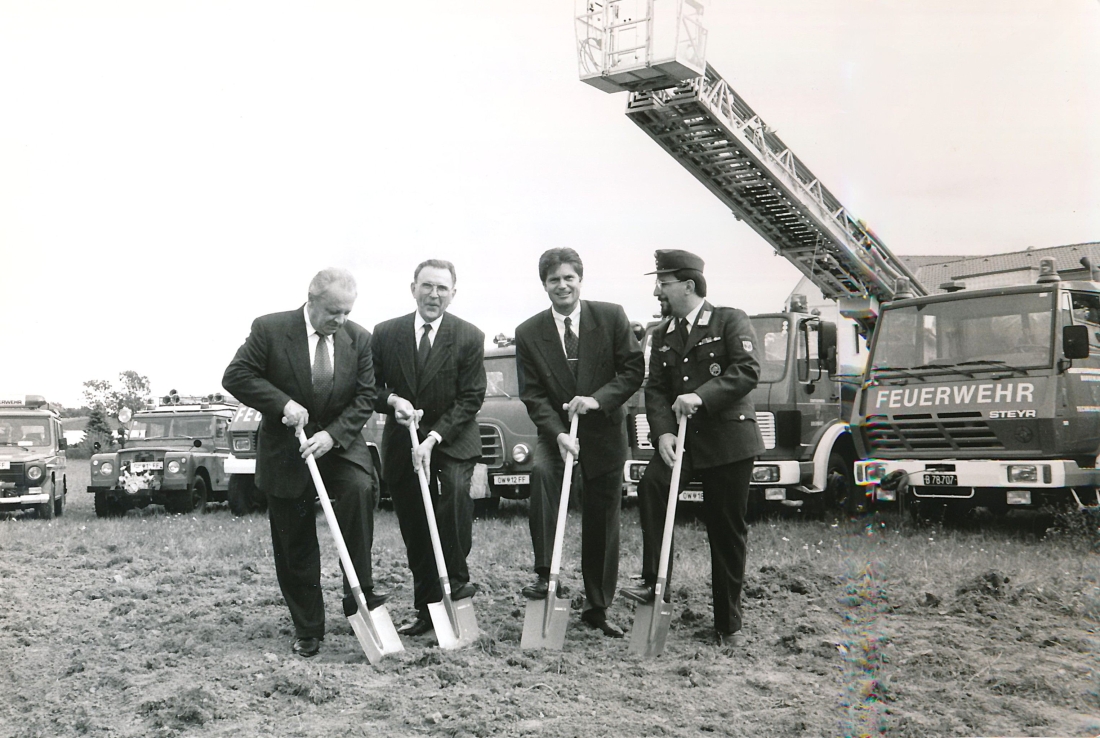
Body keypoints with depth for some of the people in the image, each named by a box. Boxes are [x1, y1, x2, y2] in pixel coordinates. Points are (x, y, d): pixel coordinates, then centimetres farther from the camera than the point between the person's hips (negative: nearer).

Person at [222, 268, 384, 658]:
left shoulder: (359, 338, -3)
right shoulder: (270, 329, -10)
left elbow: (365, 397, -4)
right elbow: (235, 376, -11)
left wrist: (332, 434, -19)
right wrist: (283, 403, -24)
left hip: (339, 443, 1)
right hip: (285, 450, -1)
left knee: (360, 488, -30)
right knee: (294, 547, 5)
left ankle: (358, 591, -19)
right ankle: (307, 629, 20)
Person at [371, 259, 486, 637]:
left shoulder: (469, 337, -6)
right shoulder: (386, 333, 1)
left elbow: (470, 398, -9)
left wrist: (433, 437, -19)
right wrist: (391, 400, -15)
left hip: (452, 442, -2)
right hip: (401, 445, 3)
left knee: (455, 490, -30)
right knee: (414, 531, 6)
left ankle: (457, 578, -14)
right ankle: (426, 609, 18)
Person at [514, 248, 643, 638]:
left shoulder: (611, 317, -5)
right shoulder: (529, 333, -4)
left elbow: (634, 370, -5)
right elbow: (532, 394, -6)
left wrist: (598, 399, -20)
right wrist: (558, 433, -21)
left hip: (604, 434, 0)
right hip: (555, 432, 0)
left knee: (602, 524, 6)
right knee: (541, 471, -33)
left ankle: (597, 607, 21)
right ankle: (545, 573, -26)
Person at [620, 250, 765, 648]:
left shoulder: (730, 321, -3)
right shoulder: (661, 335, 13)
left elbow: (747, 370, -16)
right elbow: (655, 389, 6)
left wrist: (702, 395, -28)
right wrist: (663, 432, -12)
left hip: (728, 438, -4)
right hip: (681, 437, 4)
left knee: (728, 532, 3)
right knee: (651, 485, -27)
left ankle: (729, 624, 15)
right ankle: (655, 582, -22)